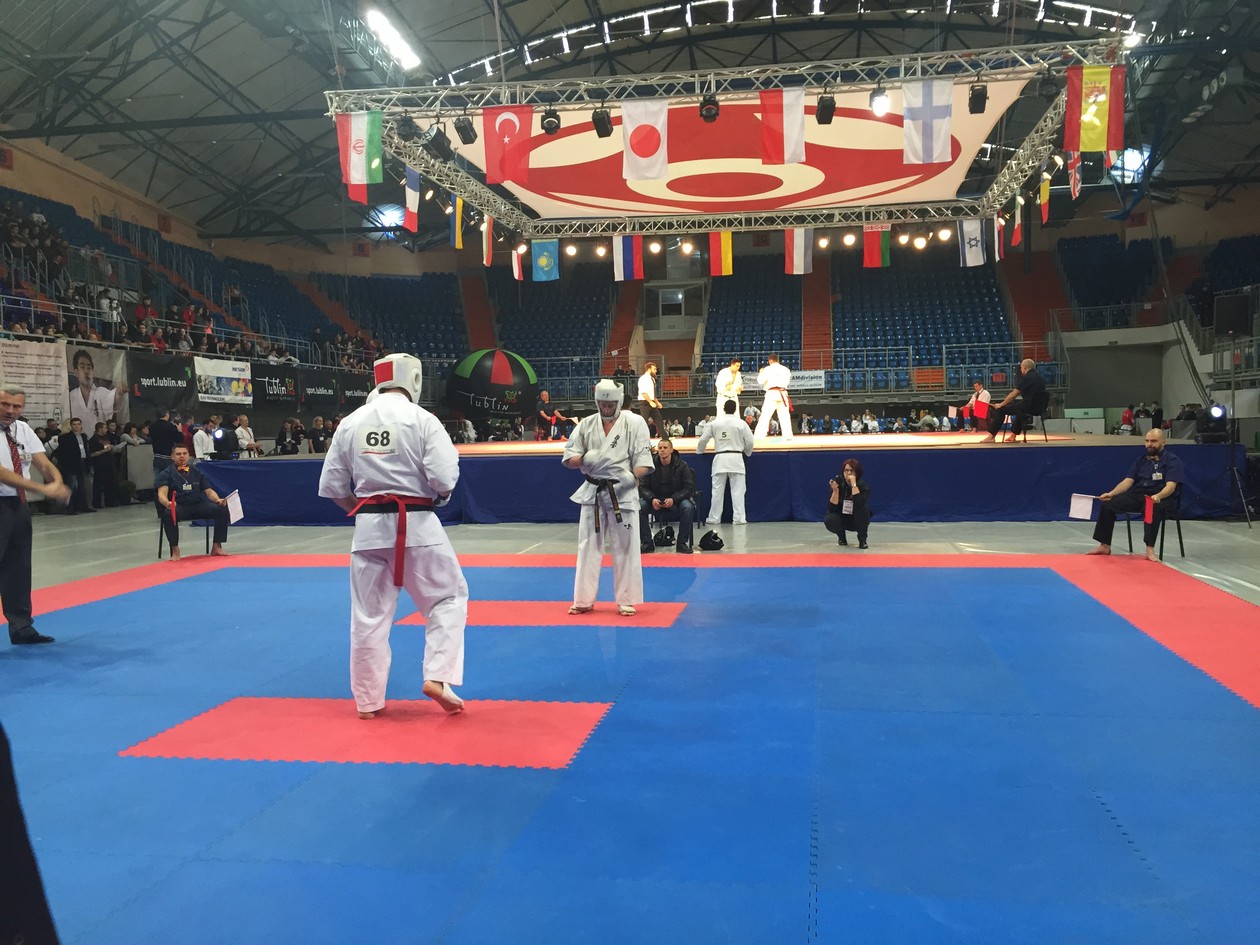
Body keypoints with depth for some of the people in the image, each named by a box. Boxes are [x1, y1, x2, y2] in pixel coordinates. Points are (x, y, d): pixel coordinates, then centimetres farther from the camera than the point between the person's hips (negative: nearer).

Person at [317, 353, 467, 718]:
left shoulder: (350, 423, 6)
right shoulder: (421, 419, -7)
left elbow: (332, 486, 8)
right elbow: (444, 479, -13)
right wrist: (440, 496, 8)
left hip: (369, 527, 4)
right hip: (416, 524, -4)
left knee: (369, 615, 11)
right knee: (448, 597, 13)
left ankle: (368, 700, 20)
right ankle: (437, 677, 1)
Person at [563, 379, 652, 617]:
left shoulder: (635, 423, -3)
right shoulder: (586, 425, 5)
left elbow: (643, 460, -7)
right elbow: (568, 458, 3)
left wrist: (632, 477, -24)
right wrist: (585, 459, -17)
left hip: (622, 492, -3)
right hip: (593, 492, 3)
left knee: (625, 548, 2)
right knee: (588, 546, 8)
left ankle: (626, 600, 14)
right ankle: (584, 600, 18)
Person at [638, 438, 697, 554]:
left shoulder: (682, 466, -6)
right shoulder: (651, 466, -3)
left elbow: (689, 487, -9)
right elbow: (642, 487, -3)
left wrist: (673, 499, -25)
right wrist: (652, 499, -24)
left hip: (676, 501, -1)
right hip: (655, 502, 1)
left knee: (688, 507, -33)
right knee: (639, 505, -27)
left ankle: (682, 543, -16)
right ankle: (646, 543, -14)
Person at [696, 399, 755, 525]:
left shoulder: (714, 423, 2)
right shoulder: (741, 423, -2)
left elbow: (703, 440, 6)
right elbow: (750, 441, 2)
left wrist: (699, 451, 26)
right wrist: (747, 452, 23)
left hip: (720, 458, 1)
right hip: (736, 458, -1)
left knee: (717, 490, 5)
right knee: (738, 490, 2)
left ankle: (714, 518, 10)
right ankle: (738, 518, 0)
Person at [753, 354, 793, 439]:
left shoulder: (768, 369, -2)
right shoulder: (785, 369, 11)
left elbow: (760, 380, -1)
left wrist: (761, 373, 17)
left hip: (772, 393, -4)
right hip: (782, 393, 4)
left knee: (765, 415, -5)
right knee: (784, 415, 13)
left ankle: (758, 435, -10)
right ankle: (788, 435, 11)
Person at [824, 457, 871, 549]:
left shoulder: (863, 485, -19)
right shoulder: (838, 483, -15)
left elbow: (859, 504, -39)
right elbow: (832, 508, -21)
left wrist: (853, 484, -39)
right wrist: (835, 490, -33)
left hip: (858, 521, -1)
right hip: (843, 519, 1)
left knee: (862, 508, -33)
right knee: (829, 520, -30)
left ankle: (862, 540, -13)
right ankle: (842, 537, 5)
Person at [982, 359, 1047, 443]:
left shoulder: (1026, 378, -11)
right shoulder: (1041, 378, 13)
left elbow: (1014, 394, -11)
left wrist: (1001, 404, 1)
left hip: (1028, 407, -8)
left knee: (1000, 409, 2)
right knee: (1020, 407, 38)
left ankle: (991, 436, 3)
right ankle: (1013, 436, 38)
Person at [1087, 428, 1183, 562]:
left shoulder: (1172, 460, -2)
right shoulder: (1142, 459, 16)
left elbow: (1171, 486, -14)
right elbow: (1128, 481, 10)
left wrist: (1158, 496, -36)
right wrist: (1111, 494, -7)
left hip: (1161, 497, -5)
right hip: (1137, 494, 5)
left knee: (1152, 508, -41)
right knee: (1107, 504, -16)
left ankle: (1150, 549, -38)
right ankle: (1104, 546, -9)